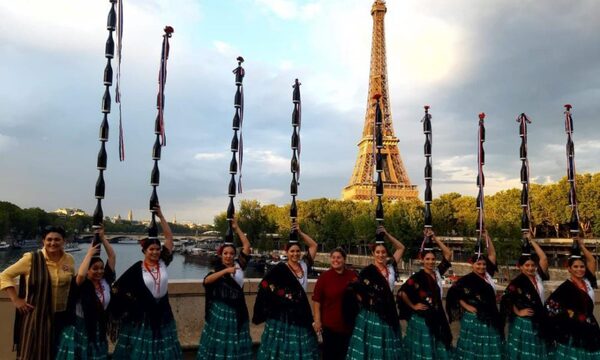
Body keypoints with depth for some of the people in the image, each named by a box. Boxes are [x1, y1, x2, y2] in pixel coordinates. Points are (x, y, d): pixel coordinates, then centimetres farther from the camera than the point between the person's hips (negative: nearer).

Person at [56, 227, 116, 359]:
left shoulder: (105, 281, -3)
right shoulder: (82, 285, -14)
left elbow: (112, 256, -6)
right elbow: (80, 275, -38)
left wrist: (102, 237, -9)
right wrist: (89, 253, -26)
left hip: (99, 328, 5)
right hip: (80, 329, -4)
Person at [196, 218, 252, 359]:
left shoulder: (239, 266, 3)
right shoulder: (216, 270, -2)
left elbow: (247, 245, -3)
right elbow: (206, 280, -24)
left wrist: (236, 228, -4)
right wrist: (226, 270, -32)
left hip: (237, 312, 2)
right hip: (219, 312, -2)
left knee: (236, 347, 8)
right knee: (219, 344, 5)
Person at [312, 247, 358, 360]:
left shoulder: (352, 275, -1)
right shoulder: (324, 276, -8)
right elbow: (316, 300, -7)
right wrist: (317, 320, -10)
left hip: (348, 323, 3)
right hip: (329, 324, -2)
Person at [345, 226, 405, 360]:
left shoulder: (390, 267, 5)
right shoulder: (367, 271, -9)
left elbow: (401, 248, 13)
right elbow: (354, 289, -9)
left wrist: (387, 235, 6)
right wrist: (365, 301, -4)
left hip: (388, 313, 5)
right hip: (371, 314, -5)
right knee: (370, 348, 1)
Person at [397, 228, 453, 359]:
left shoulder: (437, 273, 2)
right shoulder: (417, 276, -15)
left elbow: (448, 254, 5)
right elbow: (402, 292, -20)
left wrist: (435, 238, -2)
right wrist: (413, 306, -11)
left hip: (436, 317, 6)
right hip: (421, 318, -6)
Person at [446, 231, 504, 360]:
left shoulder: (487, 275, 6)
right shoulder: (467, 279, -11)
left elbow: (492, 254, 8)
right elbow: (454, 293, -15)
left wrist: (487, 237, 3)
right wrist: (466, 306, -13)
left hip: (490, 318, 6)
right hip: (474, 318, -6)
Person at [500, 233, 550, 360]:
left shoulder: (538, 277, 3)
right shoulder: (517, 282, -13)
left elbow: (544, 258, -3)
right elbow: (506, 299, -17)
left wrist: (531, 241, -3)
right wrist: (518, 312, -12)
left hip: (538, 322, 6)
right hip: (522, 323, -6)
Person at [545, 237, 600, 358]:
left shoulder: (587, 281, 4)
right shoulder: (565, 287, -13)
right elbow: (550, 304, -17)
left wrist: (582, 246, 7)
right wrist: (567, 313, -12)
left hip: (590, 329, 6)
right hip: (573, 331, -6)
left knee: (589, 355, 13)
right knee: (573, 355, 2)